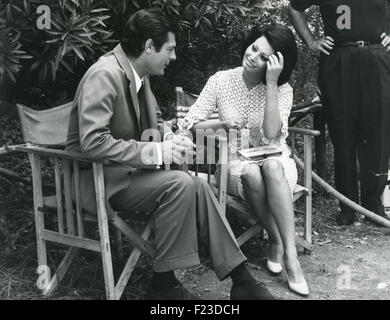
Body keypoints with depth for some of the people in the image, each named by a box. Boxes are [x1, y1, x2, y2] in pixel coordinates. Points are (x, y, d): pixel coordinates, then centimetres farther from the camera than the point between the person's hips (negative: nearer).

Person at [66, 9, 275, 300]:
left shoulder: (139, 75, 7)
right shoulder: (105, 74, -20)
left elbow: (155, 121, 20)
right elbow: (92, 142, -29)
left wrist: (170, 140, -3)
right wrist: (156, 152, -26)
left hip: (129, 168, 8)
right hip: (100, 178, -8)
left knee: (197, 186, -11)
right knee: (180, 184, -26)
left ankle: (241, 279, -6)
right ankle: (163, 285, -12)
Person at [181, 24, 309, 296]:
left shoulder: (282, 90, -5)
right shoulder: (221, 80, -3)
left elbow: (271, 135, -21)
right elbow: (190, 125, -4)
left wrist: (271, 84, -23)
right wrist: (222, 123, -21)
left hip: (274, 162, 0)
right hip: (235, 164, 0)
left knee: (272, 166, -36)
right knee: (252, 174, -35)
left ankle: (290, 254, -36)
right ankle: (277, 242, -16)